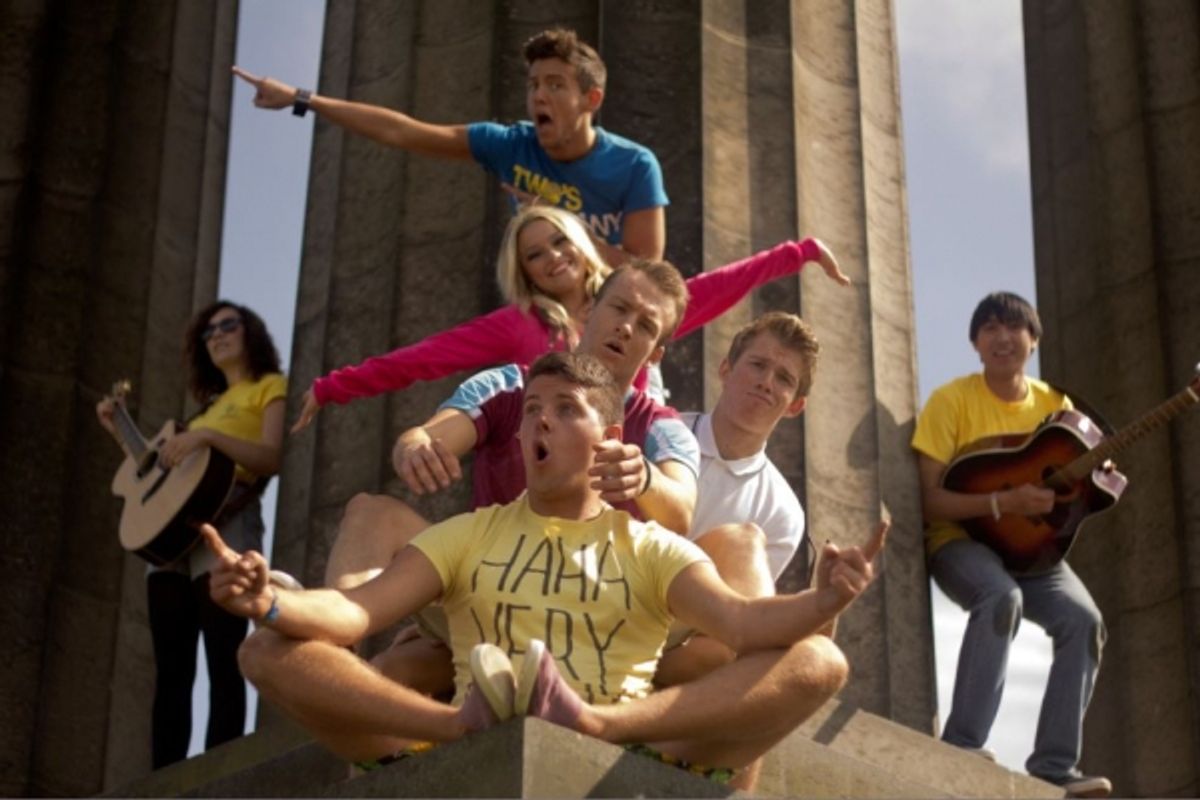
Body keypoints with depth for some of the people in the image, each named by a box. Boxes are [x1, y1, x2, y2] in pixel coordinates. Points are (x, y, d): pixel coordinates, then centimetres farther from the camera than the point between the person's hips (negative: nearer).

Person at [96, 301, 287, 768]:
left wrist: (207, 437, -18)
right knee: (171, 669, -2)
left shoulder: (271, 387, 9)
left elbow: (273, 458, -8)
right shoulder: (210, 403, 29)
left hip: (227, 523, -7)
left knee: (222, 663, -14)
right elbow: (165, 471, 27)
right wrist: (119, 432, 25)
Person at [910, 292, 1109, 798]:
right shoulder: (953, 400, -10)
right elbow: (931, 501, -15)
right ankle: (961, 747, -33)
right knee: (1002, 597, -36)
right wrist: (1003, 503, -28)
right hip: (962, 539, -5)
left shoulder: (1054, 404, 4)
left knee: (1083, 618, -22)